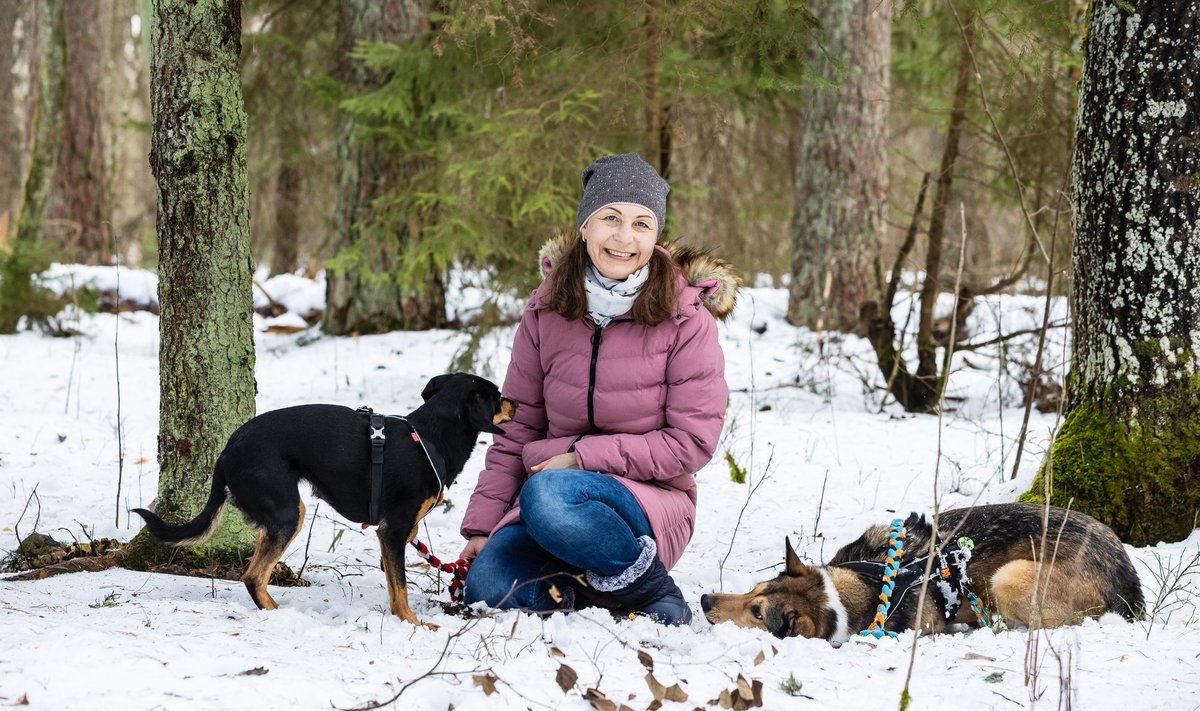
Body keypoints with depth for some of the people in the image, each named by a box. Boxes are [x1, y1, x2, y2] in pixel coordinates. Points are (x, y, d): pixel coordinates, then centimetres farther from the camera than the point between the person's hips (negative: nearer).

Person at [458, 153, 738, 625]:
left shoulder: (686, 317, -7)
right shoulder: (546, 311, 4)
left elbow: (693, 441, -9)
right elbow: (517, 428, 8)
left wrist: (584, 458, -15)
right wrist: (481, 527, 1)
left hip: (650, 501, -3)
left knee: (549, 496, -36)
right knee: (486, 589, -25)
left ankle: (652, 594, -14)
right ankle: (593, 590, 1)